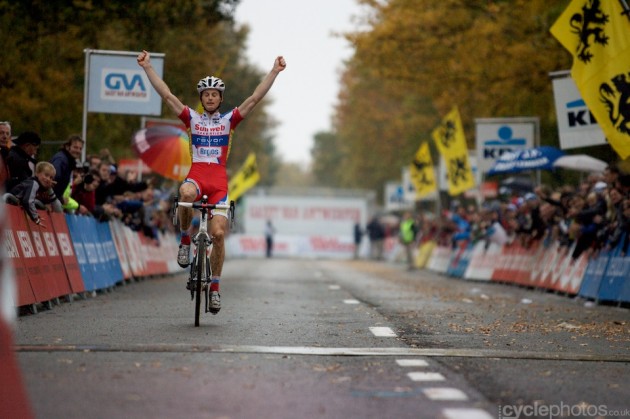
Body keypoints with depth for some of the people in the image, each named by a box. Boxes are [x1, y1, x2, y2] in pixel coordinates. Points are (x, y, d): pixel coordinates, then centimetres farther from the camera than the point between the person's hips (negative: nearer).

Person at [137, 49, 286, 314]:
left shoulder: (229, 120, 12)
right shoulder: (192, 118, 12)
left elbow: (255, 98, 5)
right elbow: (166, 94, 6)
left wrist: (275, 71, -2)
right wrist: (148, 67, 0)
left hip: (219, 181, 1)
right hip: (196, 175, -1)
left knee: (218, 234, -9)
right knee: (186, 194, -39)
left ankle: (215, 286, 7)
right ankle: (185, 239, -13)